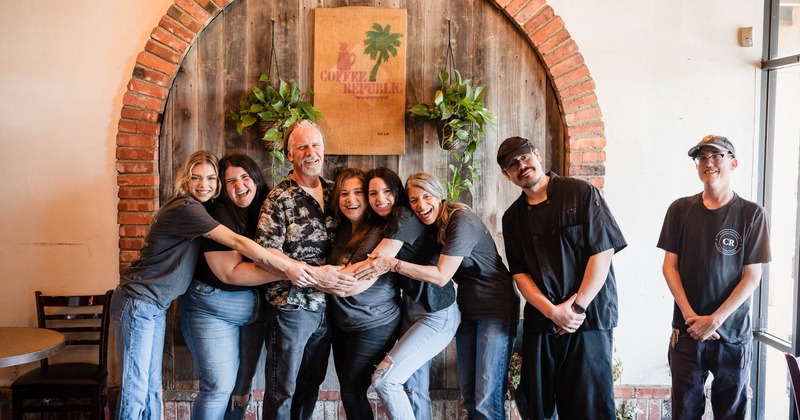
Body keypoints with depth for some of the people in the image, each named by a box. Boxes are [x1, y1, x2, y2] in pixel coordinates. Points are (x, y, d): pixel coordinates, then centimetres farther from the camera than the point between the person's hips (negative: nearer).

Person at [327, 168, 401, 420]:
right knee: (347, 389, 15)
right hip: (342, 323, 8)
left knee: (352, 392, 2)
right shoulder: (343, 231, 4)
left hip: (373, 326, -7)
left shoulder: (378, 234, -21)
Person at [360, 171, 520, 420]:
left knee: (487, 399, -10)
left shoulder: (461, 221, -20)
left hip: (496, 307, -8)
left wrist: (393, 264, -26)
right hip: (468, 309, 8)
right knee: (468, 392, 13)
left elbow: (441, 276, -24)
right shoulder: (433, 225, 5)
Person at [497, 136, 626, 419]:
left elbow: (603, 251, -8)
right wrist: (552, 311, -11)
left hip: (589, 318, -4)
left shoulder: (581, 193, -2)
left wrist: (577, 307, -12)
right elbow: (519, 273, 5)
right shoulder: (513, 218, 11)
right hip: (540, 321, 4)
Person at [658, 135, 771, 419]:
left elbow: (752, 276, -5)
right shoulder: (680, 209, 2)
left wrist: (715, 320, -12)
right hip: (687, 331, 1)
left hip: (733, 333, -1)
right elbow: (669, 266, 1)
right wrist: (691, 316, -9)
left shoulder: (752, 214, -3)